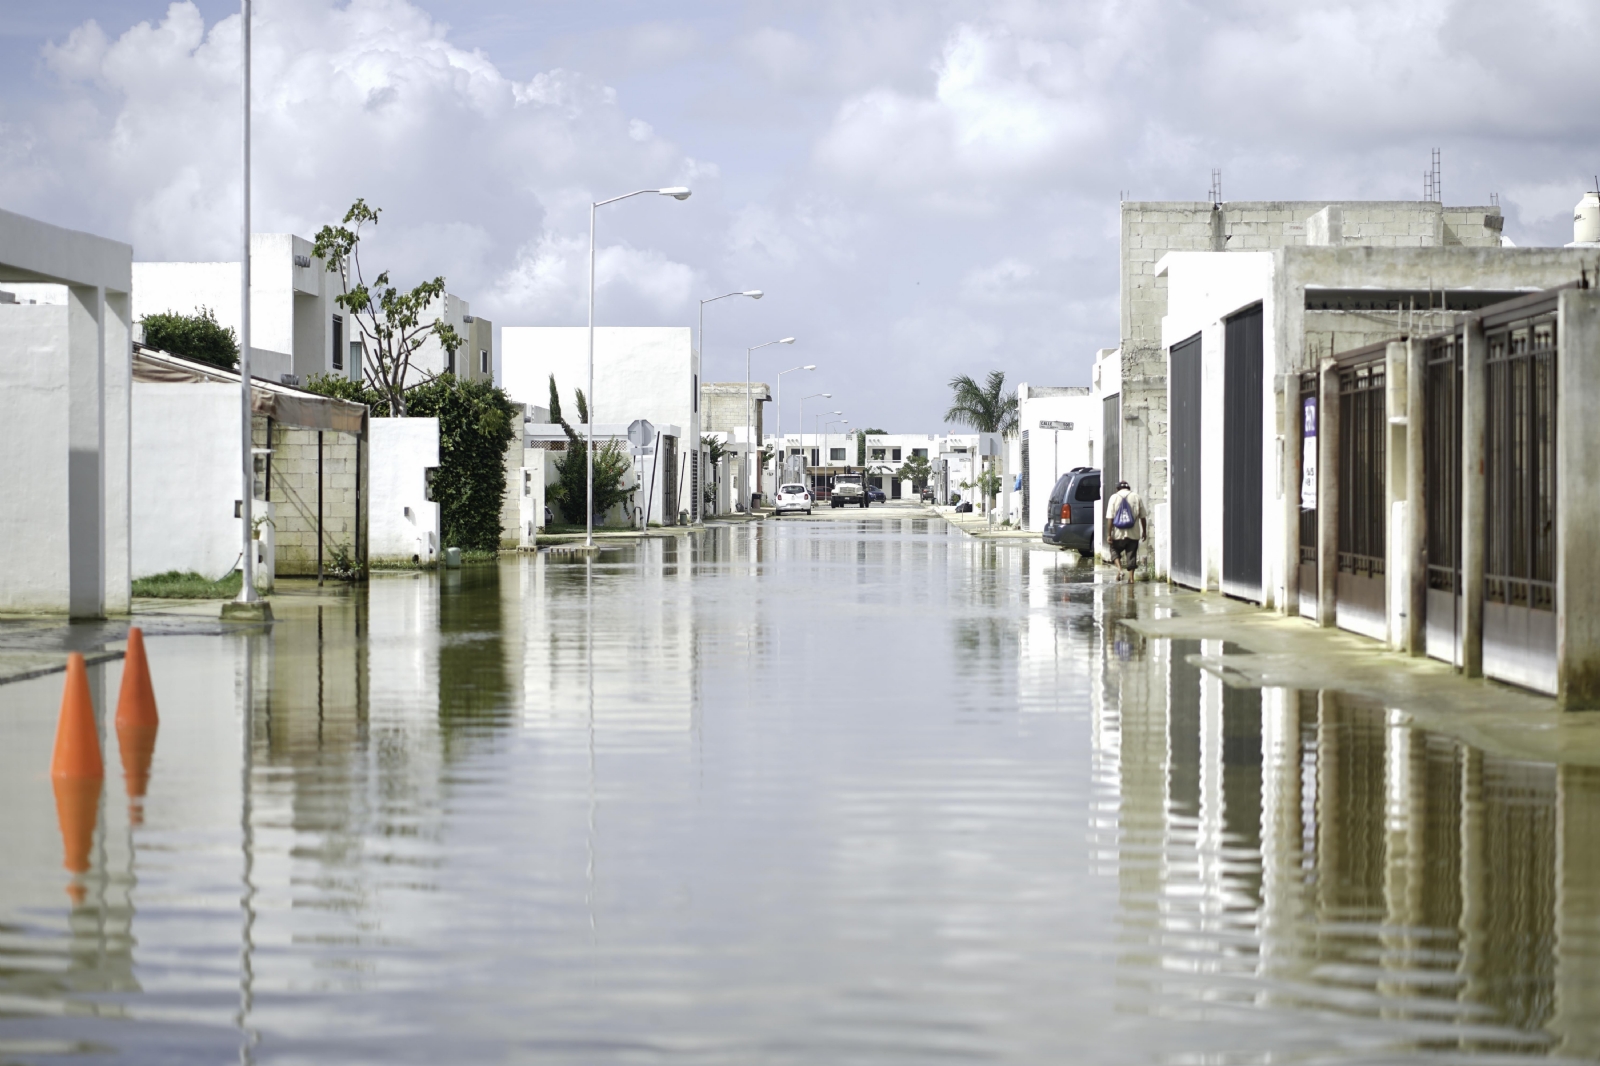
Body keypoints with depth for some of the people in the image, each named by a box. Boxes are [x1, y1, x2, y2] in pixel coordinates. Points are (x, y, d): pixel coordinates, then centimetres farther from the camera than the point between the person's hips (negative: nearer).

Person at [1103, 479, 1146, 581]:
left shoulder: (1114, 497, -1)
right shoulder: (1136, 497, 4)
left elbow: (1110, 518, -6)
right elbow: (1142, 516, 6)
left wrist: (1108, 534, -5)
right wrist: (1144, 531, 16)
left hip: (1118, 534, -1)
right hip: (1133, 534, 1)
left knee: (1115, 550, 18)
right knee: (1131, 555, 9)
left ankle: (1119, 569, -3)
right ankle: (1131, 577, 7)